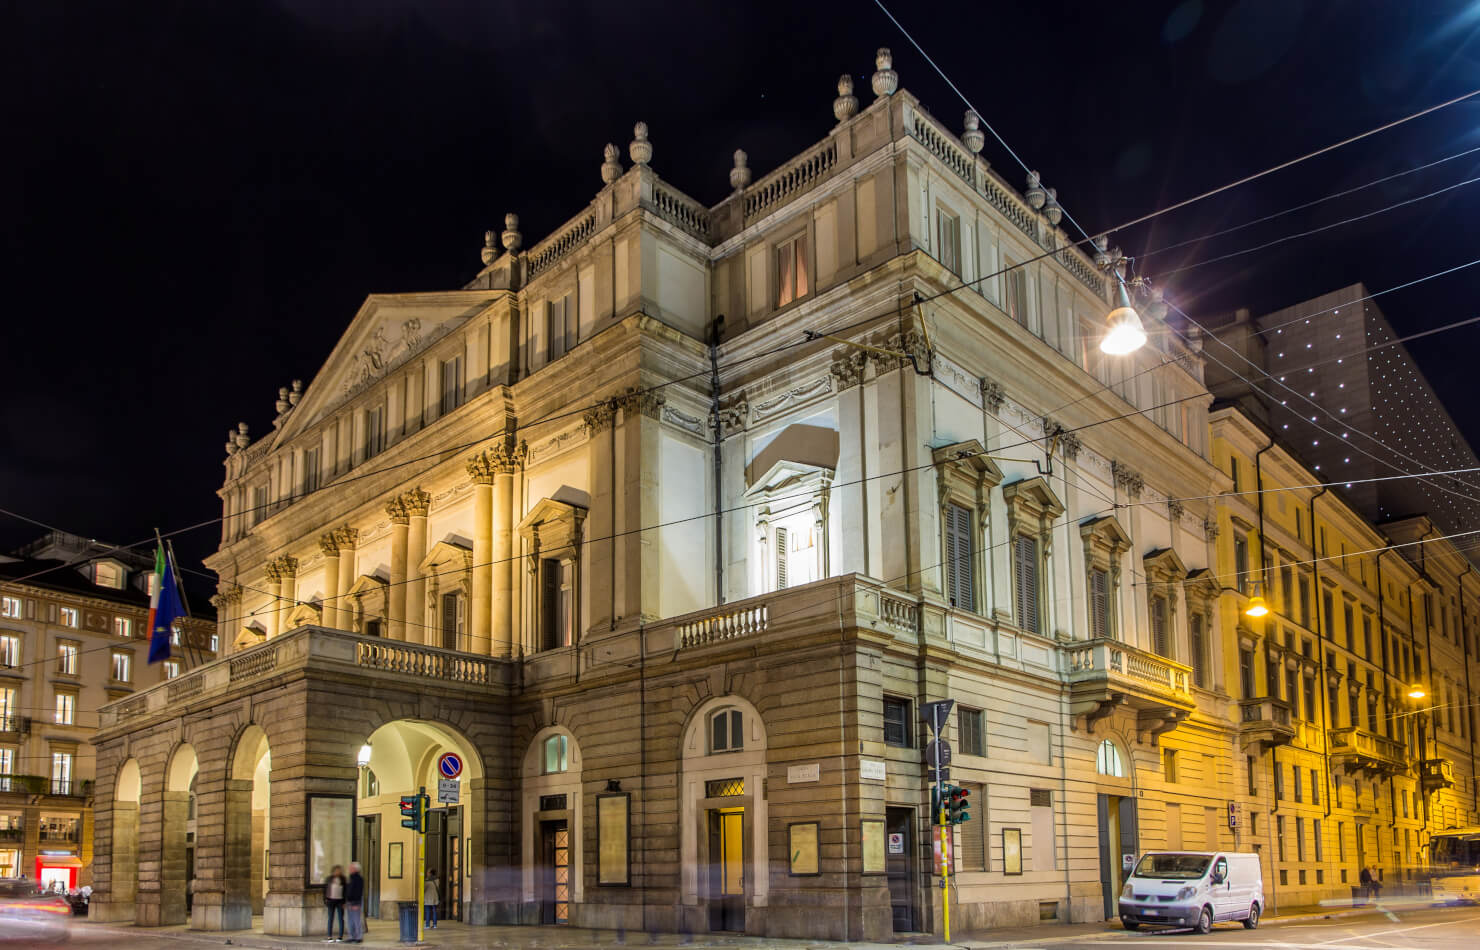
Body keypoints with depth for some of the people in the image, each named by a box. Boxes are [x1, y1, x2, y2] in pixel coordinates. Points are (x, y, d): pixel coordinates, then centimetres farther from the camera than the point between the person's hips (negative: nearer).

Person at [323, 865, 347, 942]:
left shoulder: (343, 879, 2)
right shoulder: (329, 879, 4)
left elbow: (345, 891, 2)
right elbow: (325, 890, 7)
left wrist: (344, 902, -3)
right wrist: (325, 900, -1)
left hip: (340, 901, -1)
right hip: (331, 900, 1)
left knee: (341, 919, 0)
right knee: (330, 919, 3)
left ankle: (341, 937, 3)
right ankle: (330, 937, 7)